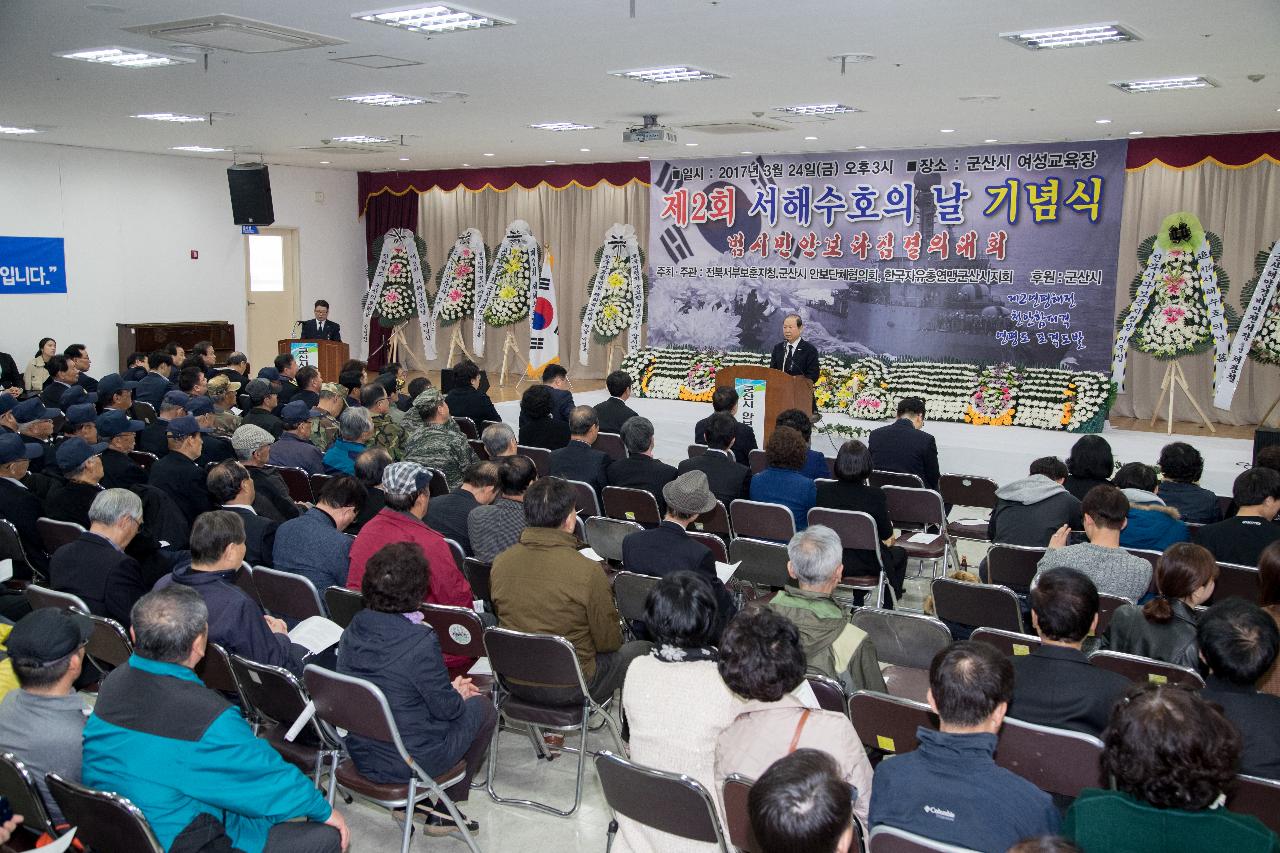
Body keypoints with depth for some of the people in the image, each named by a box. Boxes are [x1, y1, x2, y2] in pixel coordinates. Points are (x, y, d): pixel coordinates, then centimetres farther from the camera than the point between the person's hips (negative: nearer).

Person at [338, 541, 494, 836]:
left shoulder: (353, 630, -6)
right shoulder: (421, 642, -28)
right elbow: (446, 708, -16)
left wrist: (449, 689, 12)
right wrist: (459, 694, 7)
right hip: (410, 761, -7)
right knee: (482, 707, 16)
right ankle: (444, 812, 22)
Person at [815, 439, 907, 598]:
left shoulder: (822, 490, -13)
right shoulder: (875, 495, -21)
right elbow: (888, 541, -10)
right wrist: (890, 527, 13)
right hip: (867, 565, -3)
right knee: (900, 552, 28)